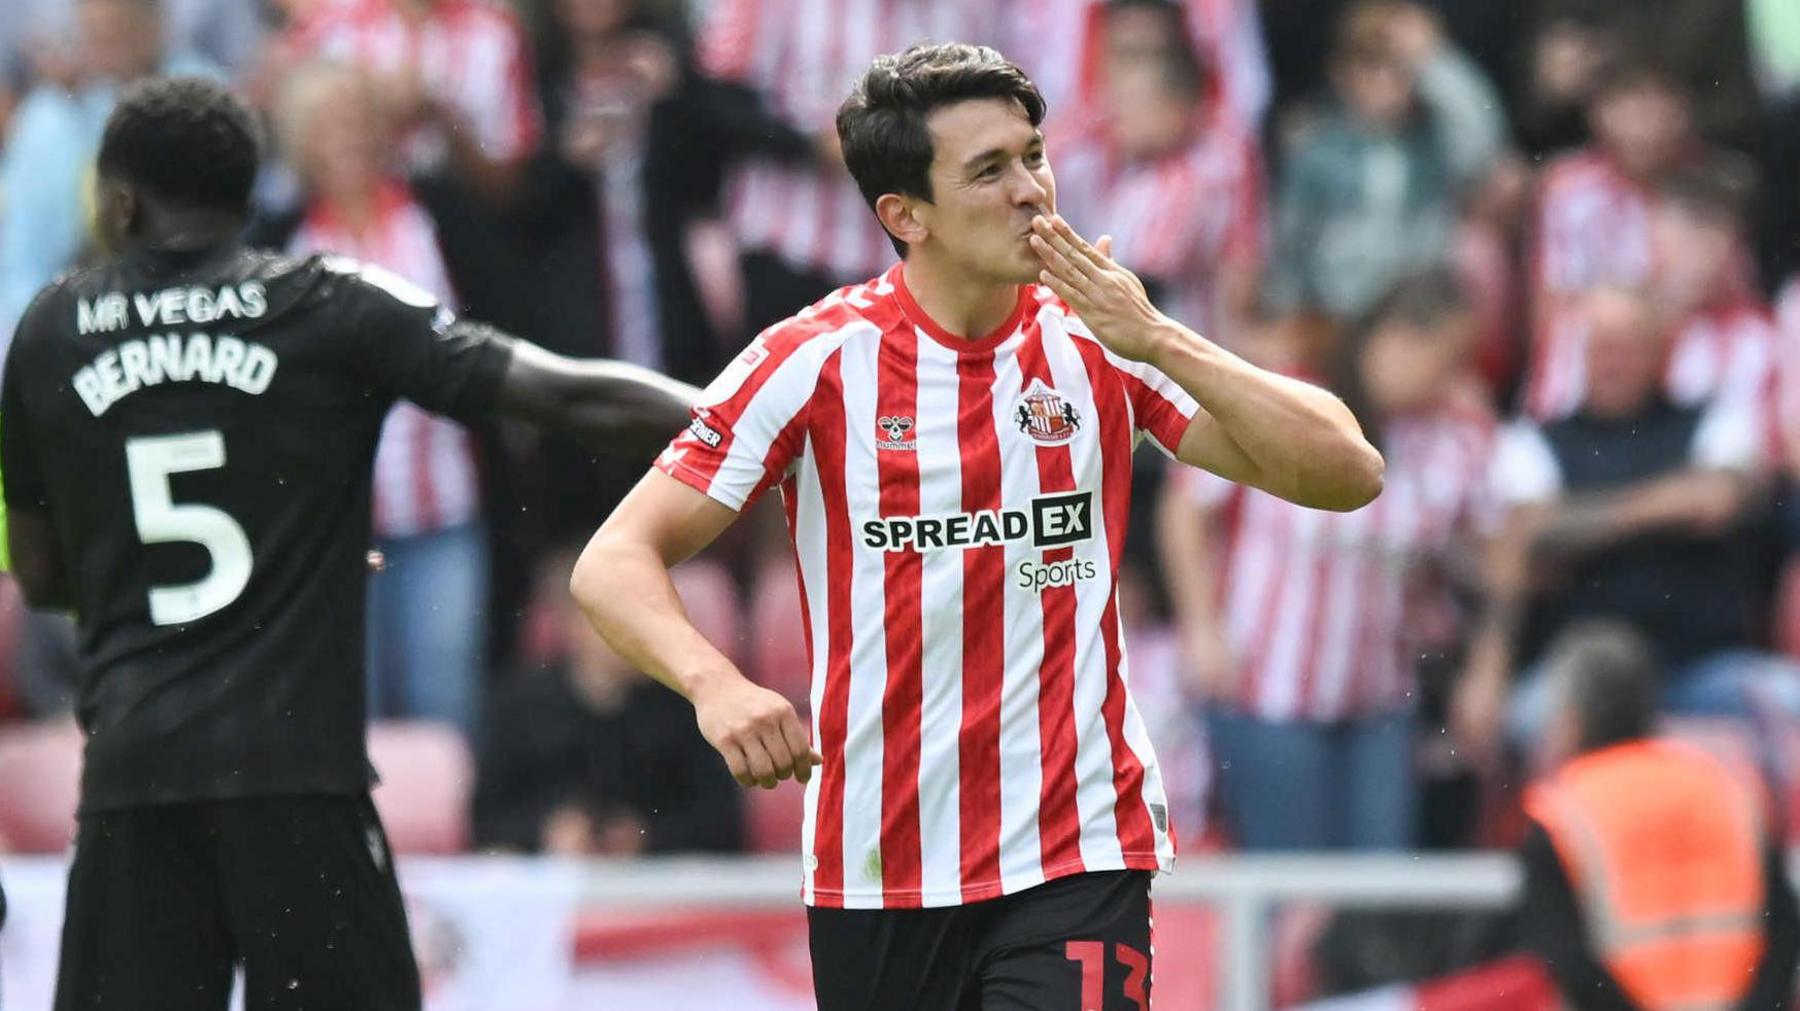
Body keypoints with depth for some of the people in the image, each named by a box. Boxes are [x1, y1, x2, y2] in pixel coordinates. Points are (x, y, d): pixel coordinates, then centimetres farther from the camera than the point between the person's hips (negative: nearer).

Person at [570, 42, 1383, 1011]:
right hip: (873, 877, 0)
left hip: (1076, 860, 0)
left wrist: (1159, 341, -17)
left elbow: (1346, 474, -6)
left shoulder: (1101, 344, 0)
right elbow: (613, 563, -8)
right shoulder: (816, 360, -5)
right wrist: (715, 684, -28)